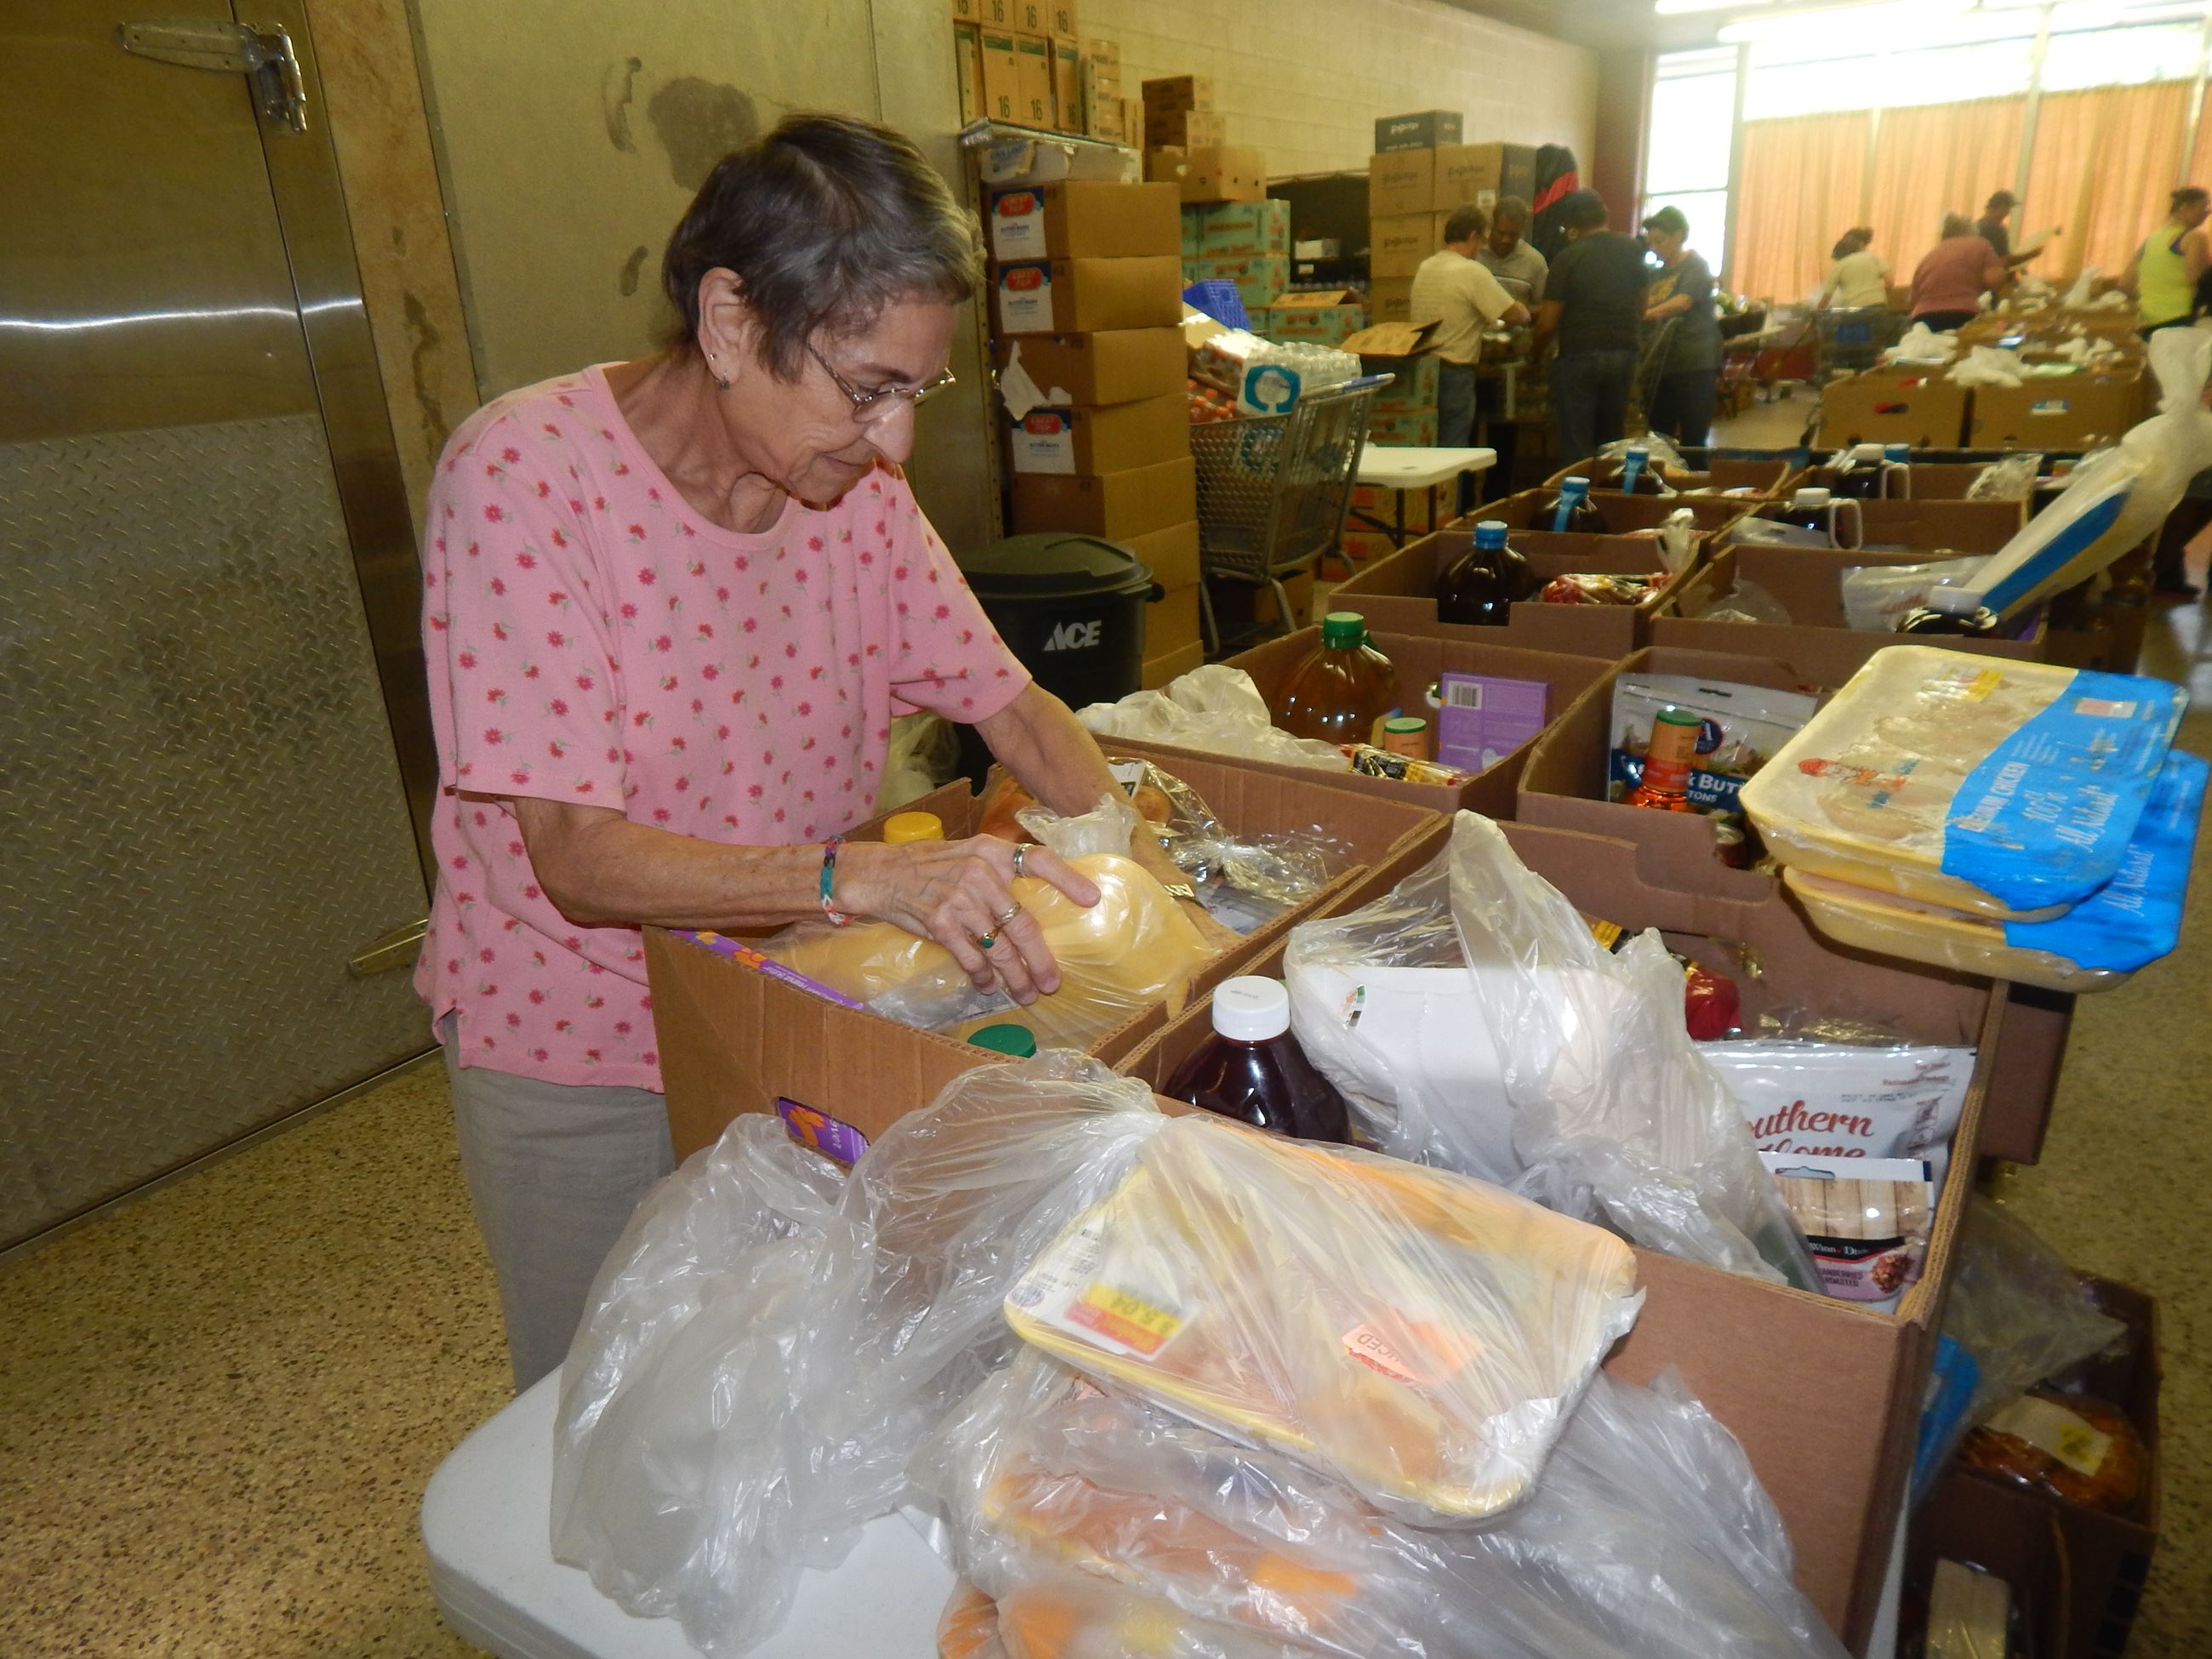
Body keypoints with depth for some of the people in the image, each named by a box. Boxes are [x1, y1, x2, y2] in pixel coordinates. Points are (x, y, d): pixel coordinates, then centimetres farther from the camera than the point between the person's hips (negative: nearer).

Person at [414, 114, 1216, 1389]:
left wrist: (1137, 868, -18)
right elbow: (579, 855, -28)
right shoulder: (523, 473, -23)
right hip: (578, 1056, -4)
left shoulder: (856, 486, -7)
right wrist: (867, 875, -42)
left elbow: (1010, 703, -2)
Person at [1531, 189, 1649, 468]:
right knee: (1610, 442, 14)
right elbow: (1641, 310, 16)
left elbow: (1548, 323, -10)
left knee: (1576, 447, -1)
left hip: (1579, 357, -5)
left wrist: (1534, 352, 8)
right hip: (1624, 355, 5)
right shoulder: (1633, 249, 8)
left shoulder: (1568, 258, -8)